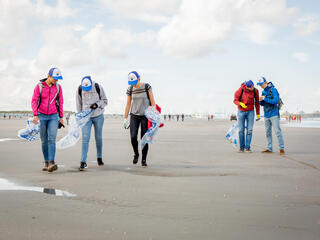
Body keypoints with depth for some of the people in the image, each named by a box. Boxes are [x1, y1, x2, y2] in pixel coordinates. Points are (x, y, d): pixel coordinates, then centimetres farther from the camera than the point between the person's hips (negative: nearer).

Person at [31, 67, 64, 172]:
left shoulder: (58, 87, -1)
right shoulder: (39, 86, -7)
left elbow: (60, 102, 6)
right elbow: (34, 101, -9)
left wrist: (61, 117, 6)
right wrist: (35, 115, -22)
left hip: (53, 117, 0)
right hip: (41, 116, 0)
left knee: (52, 139, -15)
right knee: (44, 141, 4)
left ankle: (51, 163, -25)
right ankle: (46, 163, 18)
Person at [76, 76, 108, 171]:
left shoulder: (98, 87, -9)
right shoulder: (80, 89, -5)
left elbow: (105, 101, 0)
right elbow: (79, 104, 6)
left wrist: (97, 104, -18)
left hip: (98, 116, 0)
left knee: (98, 138, 9)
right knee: (85, 138, -10)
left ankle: (99, 158, 29)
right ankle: (83, 162, -11)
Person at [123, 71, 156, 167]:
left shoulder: (147, 87, -8)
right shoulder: (130, 90, 0)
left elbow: (152, 102, -5)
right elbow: (128, 105, 7)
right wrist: (125, 119, 6)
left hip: (145, 116, -2)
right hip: (134, 115, 2)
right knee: (133, 137, -12)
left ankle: (144, 160, 11)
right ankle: (136, 154, 15)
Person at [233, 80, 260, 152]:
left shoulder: (255, 91, -12)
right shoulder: (240, 90, -19)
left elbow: (257, 102, -1)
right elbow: (235, 100, -10)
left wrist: (258, 114, 2)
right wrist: (241, 104, -32)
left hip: (250, 112, 1)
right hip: (241, 111, -1)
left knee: (249, 130, -6)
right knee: (241, 130, -1)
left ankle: (248, 147, 0)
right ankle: (242, 147, 10)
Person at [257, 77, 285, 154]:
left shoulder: (273, 90, -9)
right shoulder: (263, 91, 12)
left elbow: (276, 101, -20)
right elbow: (262, 104, 16)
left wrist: (265, 98, -17)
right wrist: (261, 100, -7)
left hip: (274, 114, -7)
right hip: (266, 115, 7)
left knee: (277, 131, -9)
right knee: (268, 132, 8)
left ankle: (282, 148, -5)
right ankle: (269, 149, 13)